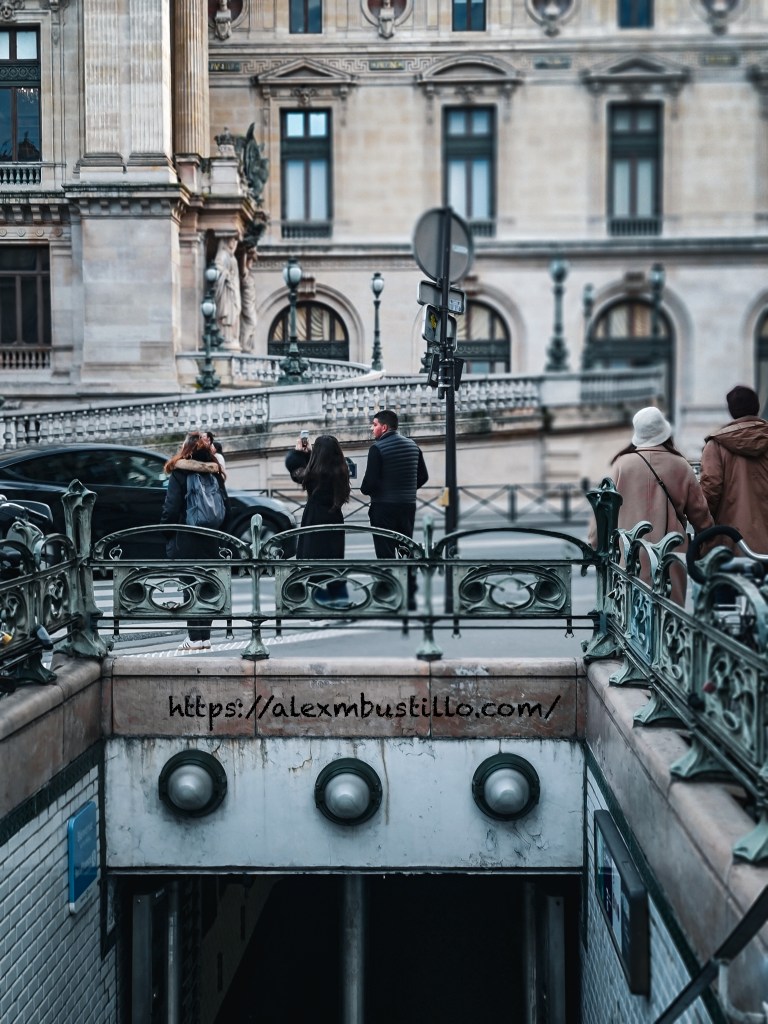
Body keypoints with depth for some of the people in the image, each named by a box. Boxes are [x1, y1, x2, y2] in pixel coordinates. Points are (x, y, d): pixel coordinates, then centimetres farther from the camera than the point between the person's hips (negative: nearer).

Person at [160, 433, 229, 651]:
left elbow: (171, 509, -13)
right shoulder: (215, 474, 4)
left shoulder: (179, 474, -11)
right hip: (210, 542, 5)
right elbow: (225, 505, 7)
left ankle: (195, 637, 0)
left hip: (186, 542, -4)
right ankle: (205, 636, 13)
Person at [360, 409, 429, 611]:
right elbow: (423, 477, 11)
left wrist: (365, 489, 2)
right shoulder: (412, 446, 8)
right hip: (408, 505, 6)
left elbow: (370, 482, -18)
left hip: (384, 507, -6)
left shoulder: (377, 448, -13)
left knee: (386, 554, -2)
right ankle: (410, 598, 18)